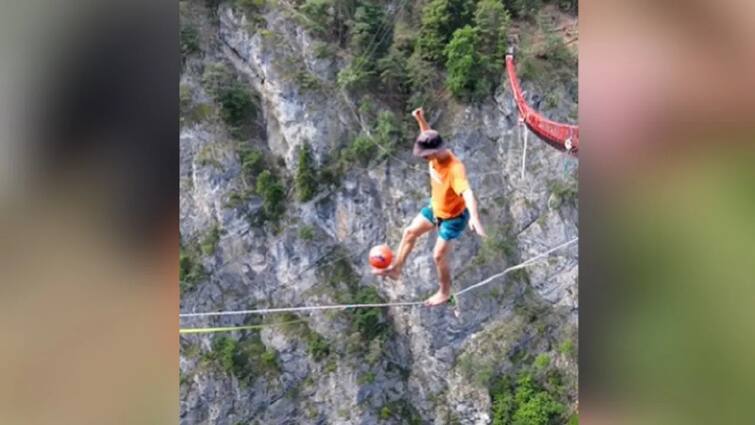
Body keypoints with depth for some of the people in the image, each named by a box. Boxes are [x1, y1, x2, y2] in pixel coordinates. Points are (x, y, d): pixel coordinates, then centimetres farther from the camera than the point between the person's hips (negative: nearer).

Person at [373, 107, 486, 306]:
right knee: (410, 232, 17)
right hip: (436, 208, 8)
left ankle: (445, 292, 25)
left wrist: (474, 217, -70)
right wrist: (421, 120, -9)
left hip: (453, 216, -8)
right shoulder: (436, 154, -16)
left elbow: (467, 193, -54)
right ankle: (396, 268, 35)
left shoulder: (455, 169, -40)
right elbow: (429, 138, 7)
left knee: (438, 256, 0)